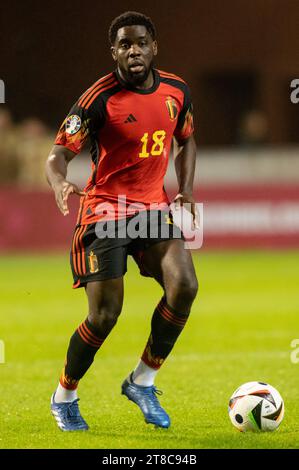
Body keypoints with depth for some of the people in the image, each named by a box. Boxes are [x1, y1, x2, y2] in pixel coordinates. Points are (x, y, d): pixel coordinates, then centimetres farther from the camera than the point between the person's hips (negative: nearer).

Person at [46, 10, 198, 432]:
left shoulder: (176, 91, 2)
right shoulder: (100, 98, -14)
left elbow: (186, 141, 21)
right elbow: (59, 154, -17)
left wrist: (186, 190, 7)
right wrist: (61, 185, -40)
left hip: (153, 205, 5)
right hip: (105, 209, -5)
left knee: (184, 286, -17)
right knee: (105, 315, -8)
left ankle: (142, 382, 2)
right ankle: (64, 397, 17)